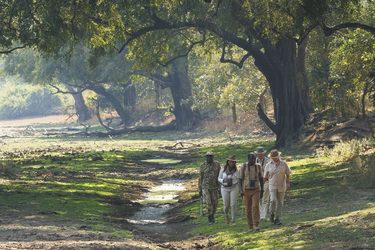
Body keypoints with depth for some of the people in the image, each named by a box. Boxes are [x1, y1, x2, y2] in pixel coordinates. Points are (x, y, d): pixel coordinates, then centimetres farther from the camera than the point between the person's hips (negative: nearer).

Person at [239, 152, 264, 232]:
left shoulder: (258, 166, 0)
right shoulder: (243, 167, -6)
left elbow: (261, 178, 10)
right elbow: (240, 179, -3)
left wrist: (262, 189, 10)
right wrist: (241, 190, -16)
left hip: (256, 190, 0)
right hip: (246, 191, 0)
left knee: (256, 206, -18)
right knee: (248, 209, 3)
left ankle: (256, 225, -13)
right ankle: (250, 226, 15)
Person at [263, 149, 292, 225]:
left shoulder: (284, 164, 1)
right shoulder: (269, 165, 2)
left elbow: (287, 174, 7)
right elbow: (265, 177, 10)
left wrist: (288, 183, -5)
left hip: (281, 186, 1)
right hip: (272, 186, -1)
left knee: (280, 203, 1)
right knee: (273, 200, -20)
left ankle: (277, 218, 9)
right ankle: (272, 214, 3)